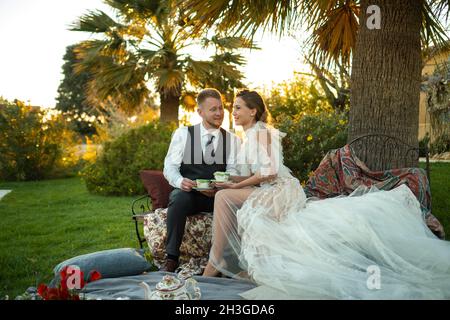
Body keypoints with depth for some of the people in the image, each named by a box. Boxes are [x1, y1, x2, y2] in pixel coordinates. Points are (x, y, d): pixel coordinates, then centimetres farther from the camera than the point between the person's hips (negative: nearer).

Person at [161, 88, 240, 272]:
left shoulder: (232, 139, 11)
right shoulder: (182, 134, 7)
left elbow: (233, 171, 0)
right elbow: (170, 167, 1)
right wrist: (180, 181, -22)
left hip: (219, 195, 1)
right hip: (188, 193, -1)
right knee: (178, 197, -35)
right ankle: (171, 258, -26)